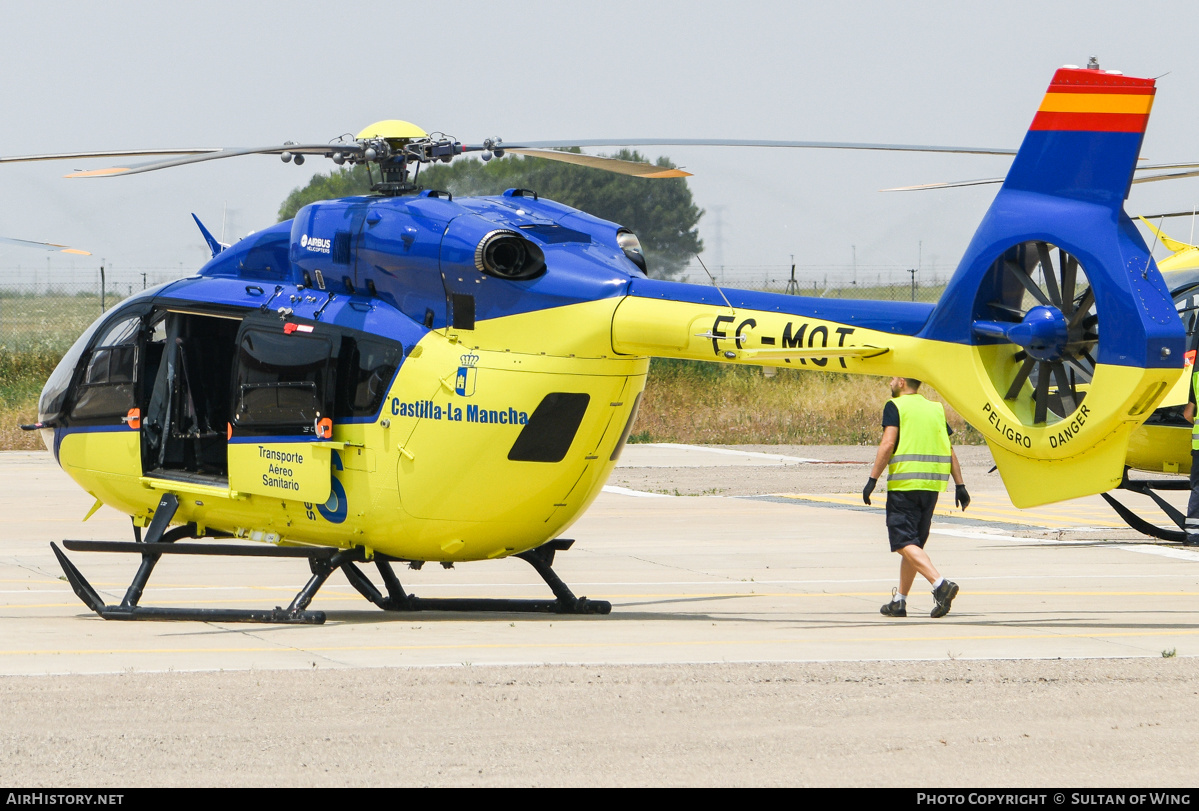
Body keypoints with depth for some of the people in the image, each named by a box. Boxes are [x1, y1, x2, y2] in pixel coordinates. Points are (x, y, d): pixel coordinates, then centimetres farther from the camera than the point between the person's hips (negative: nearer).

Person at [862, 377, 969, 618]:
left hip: (904, 482, -6)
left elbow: (888, 444, -14)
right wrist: (960, 486, 11)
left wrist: (872, 479, -13)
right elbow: (949, 451, 11)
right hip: (932, 485, 6)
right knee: (914, 542, 15)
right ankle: (899, 601, 19)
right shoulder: (936, 408, 15)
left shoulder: (895, 406, -2)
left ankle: (940, 584, -28)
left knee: (904, 544, -8)